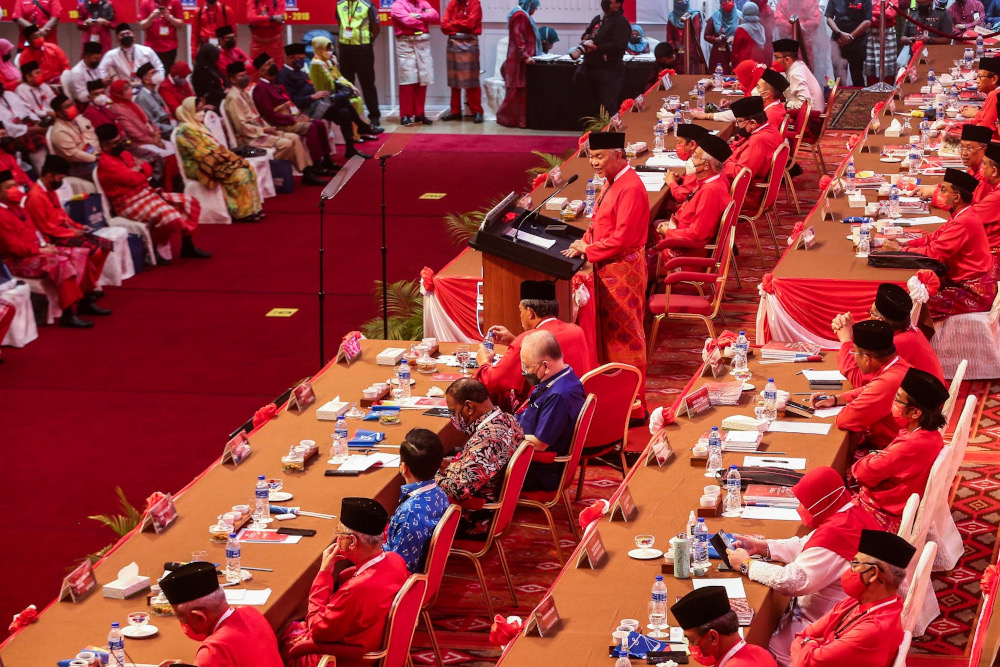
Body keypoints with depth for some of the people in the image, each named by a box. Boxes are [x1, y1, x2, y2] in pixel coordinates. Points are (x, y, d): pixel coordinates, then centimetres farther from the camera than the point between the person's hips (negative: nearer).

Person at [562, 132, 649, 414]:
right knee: (608, 330, 15)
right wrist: (585, 241, 1)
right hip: (607, 268, 10)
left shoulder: (630, 189, -22)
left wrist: (588, 250, -14)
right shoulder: (612, 182, 10)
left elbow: (622, 237, -25)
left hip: (623, 270, -10)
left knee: (624, 335, -1)